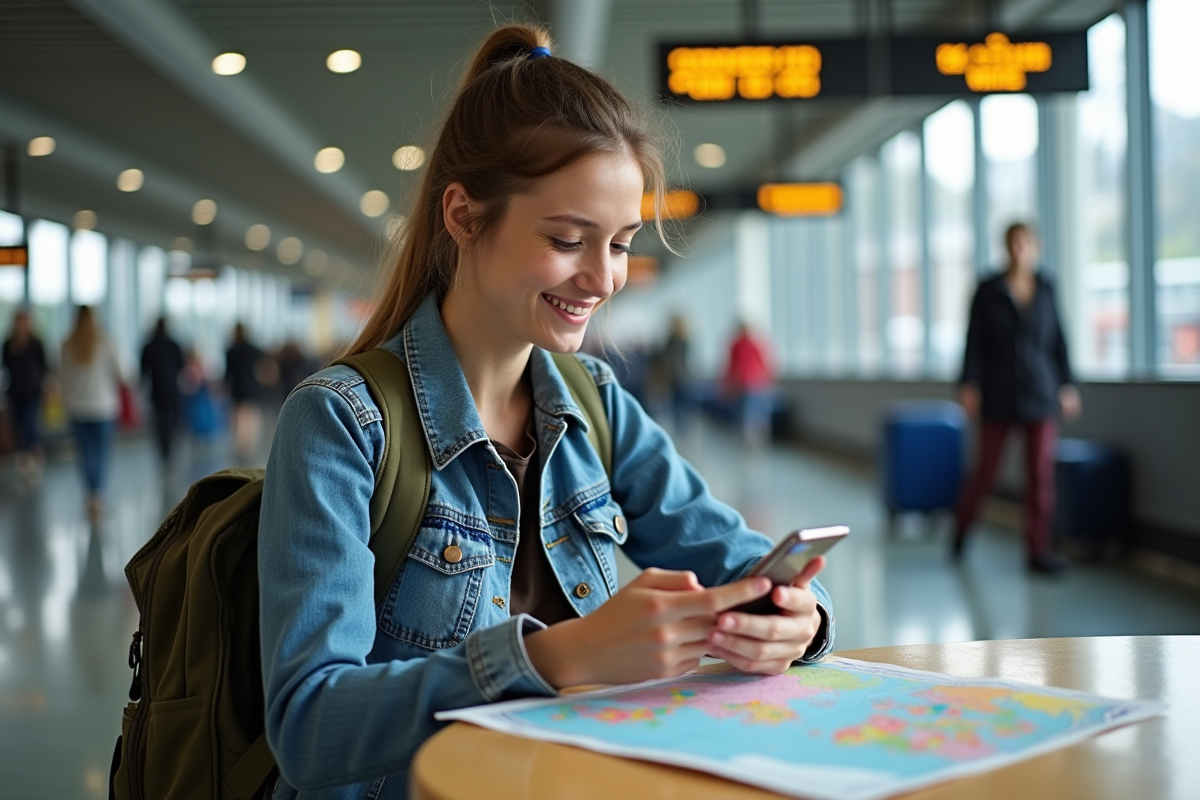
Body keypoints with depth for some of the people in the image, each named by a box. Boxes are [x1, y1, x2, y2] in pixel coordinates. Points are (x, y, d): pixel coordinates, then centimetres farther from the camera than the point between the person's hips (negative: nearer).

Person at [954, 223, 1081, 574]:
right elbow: (974, 340, -2)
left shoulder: (1046, 290, 6)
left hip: (1040, 394, 2)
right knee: (986, 469, 5)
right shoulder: (988, 291, 0)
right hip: (998, 396, -2)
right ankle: (961, 529, 29)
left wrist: (1067, 385, 7)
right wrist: (969, 385, -8)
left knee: (1041, 473, -3)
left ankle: (1038, 550, 4)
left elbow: (1058, 340, 9)